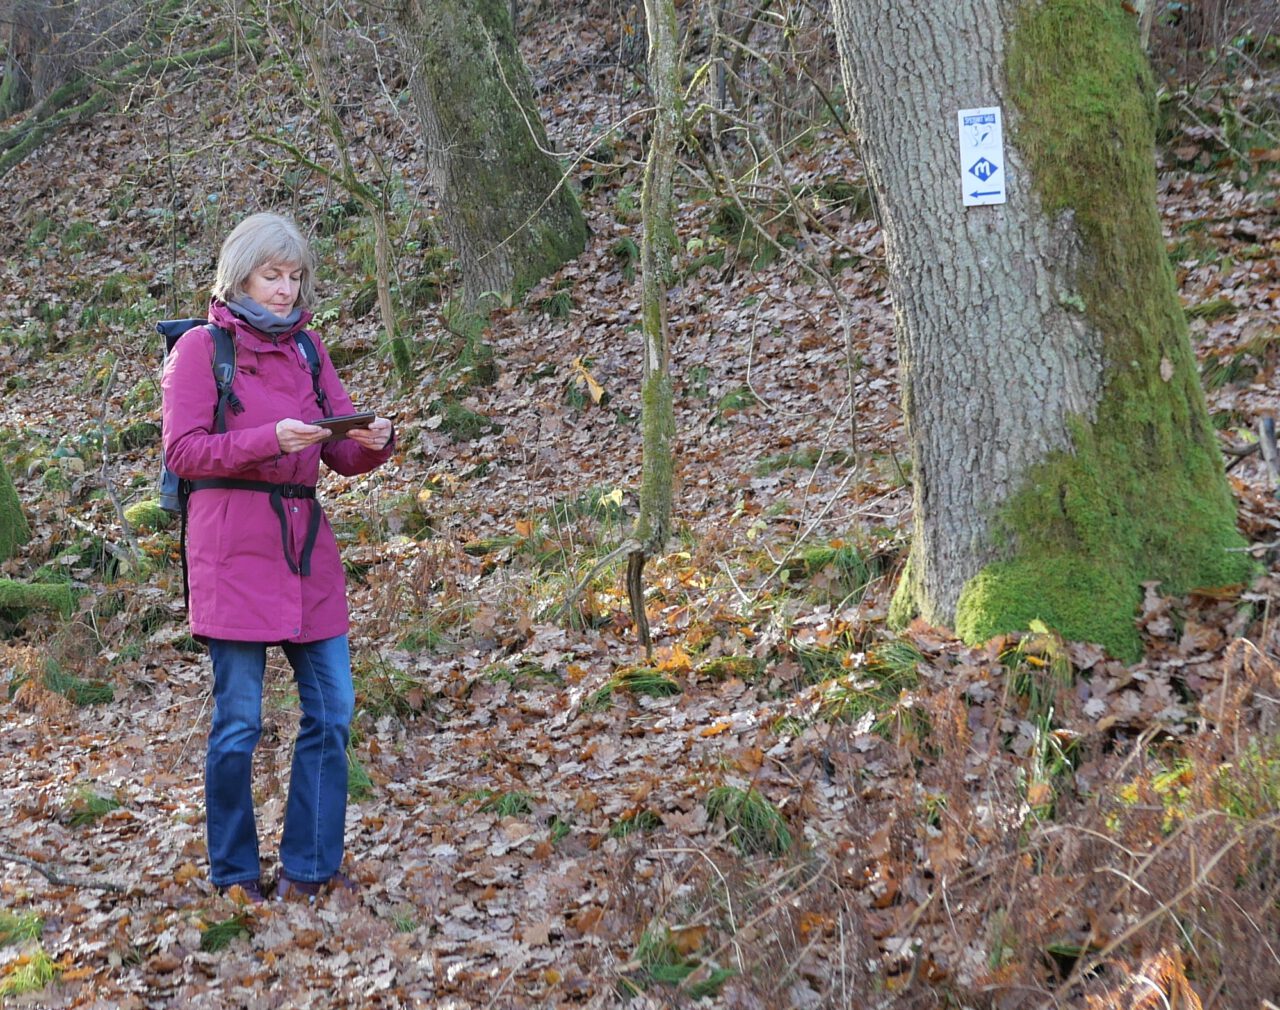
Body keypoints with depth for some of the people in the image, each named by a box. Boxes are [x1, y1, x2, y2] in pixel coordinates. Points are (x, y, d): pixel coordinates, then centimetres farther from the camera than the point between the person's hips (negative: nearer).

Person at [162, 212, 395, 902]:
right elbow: (183, 450, -10)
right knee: (239, 724, -1)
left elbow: (342, 455, 12)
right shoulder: (200, 349, -1)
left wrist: (372, 442, -10)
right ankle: (233, 878, 13)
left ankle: (309, 869, 16)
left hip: (307, 549, 6)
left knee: (332, 711, 5)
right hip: (234, 556, -6)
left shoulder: (307, 351, 15)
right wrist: (270, 439, -21)